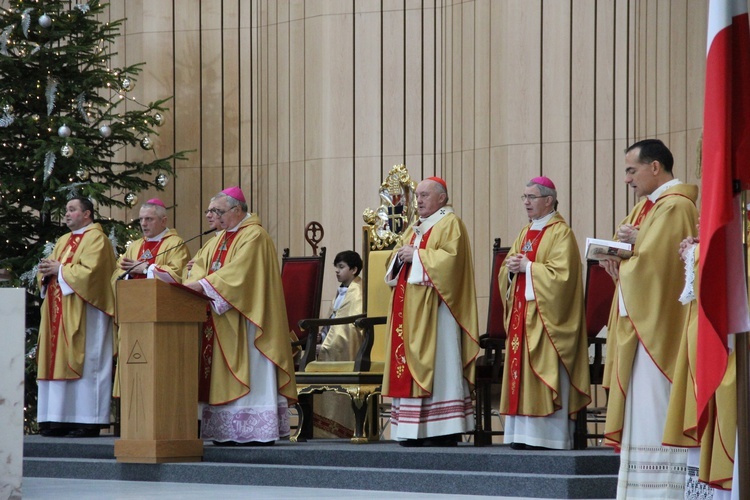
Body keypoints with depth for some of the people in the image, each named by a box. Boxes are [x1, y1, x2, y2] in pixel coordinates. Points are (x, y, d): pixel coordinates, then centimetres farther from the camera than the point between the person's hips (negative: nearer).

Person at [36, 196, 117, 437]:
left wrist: (60, 269, -11)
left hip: (84, 313, -9)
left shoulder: (96, 238, -5)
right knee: (58, 362, 3)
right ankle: (61, 419, 3)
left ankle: (89, 421, -9)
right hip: (59, 311, 9)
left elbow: (89, 271, -18)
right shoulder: (63, 241, 22)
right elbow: (50, 274, 20)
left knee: (84, 362, -9)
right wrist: (46, 270, -2)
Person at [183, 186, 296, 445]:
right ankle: (228, 432, 4)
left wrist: (204, 284, -23)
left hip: (245, 317, -9)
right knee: (227, 375, 5)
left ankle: (257, 430, -9)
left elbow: (238, 271, -21)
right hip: (224, 322, 9)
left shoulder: (254, 236, -10)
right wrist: (193, 283, -9)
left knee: (250, 373, -9)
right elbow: (202, 264, 11)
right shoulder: (220, 239, 19)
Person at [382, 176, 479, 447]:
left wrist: (416, 256, -13)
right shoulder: (415, 228, 23)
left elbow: (451, 258, -17)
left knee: (437, 364, -10)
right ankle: (415, 430, 3)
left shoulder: (450, 224, -2)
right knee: (410, 364, 3)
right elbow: (396, 260, 23)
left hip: (434, 308, -8)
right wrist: (400, 256, 1)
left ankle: (444, 429, -10)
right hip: (410, 308, 8)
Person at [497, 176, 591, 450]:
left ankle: (550, 435, -8)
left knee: (545, 371, -9)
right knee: (521, 367, 4)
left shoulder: (561, 233, -7)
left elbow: (561, 273, -18)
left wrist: (527, 267, -13)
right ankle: (525, 434, 5)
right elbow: (506, 271, 19)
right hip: (521, 312, 8)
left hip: (545, 314, -8)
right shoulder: (525, 232, 19)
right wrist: (511, 267, -3)